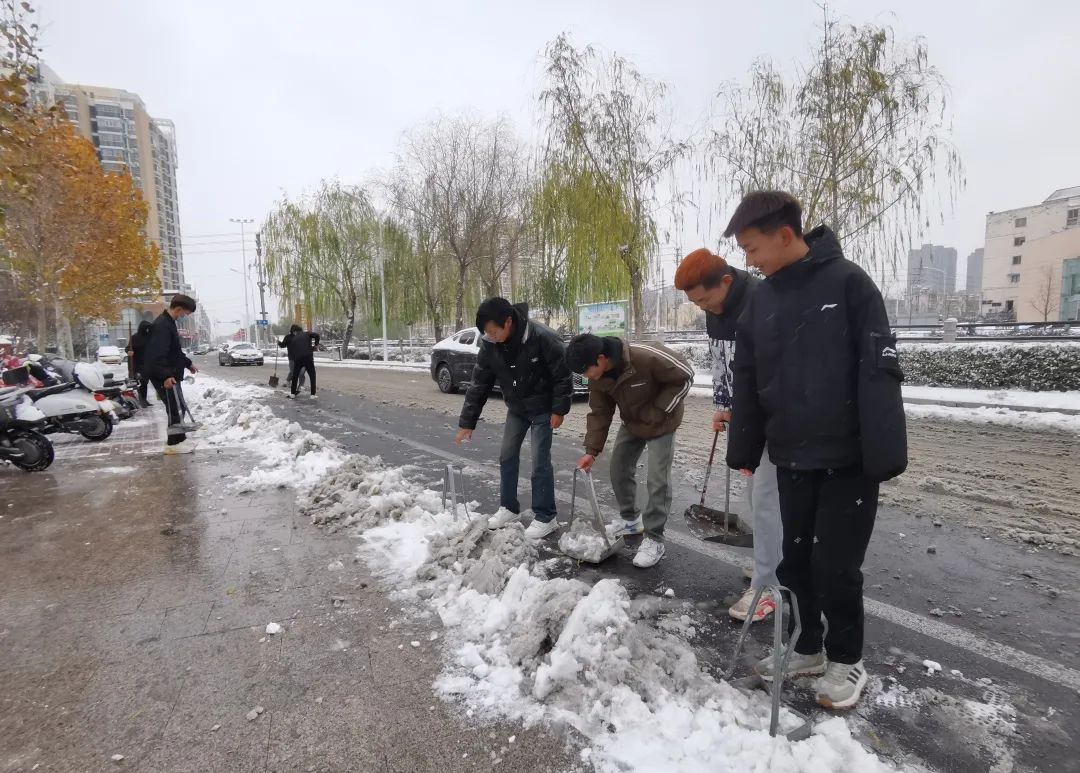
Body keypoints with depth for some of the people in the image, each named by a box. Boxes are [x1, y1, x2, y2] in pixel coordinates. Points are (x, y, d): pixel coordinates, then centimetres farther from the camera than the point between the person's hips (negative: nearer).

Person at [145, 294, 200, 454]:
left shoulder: (169, 323, 15)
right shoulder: (161, 325, -19)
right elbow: (157, 355, -28)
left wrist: (188, 364, 34)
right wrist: (166, 375, -35)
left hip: (171, 375, 11)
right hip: (165, 377, -11)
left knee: (178, 408, 15)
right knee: (175, 409, -6)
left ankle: (179, 439, 25)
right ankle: (174, 444, 2)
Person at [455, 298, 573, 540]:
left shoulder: (543, 337, -29)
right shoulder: (489, 346, -13)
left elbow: (563, 375, -19)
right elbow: (479, 384, -6)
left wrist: (559, 409, -17)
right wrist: (467, 422, -5)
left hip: (542, 408, -5)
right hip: (516, 409, 6)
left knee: (540, 460, -5)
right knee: (507, 456, 10)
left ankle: (545, 517, 9)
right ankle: (509, 508, 26)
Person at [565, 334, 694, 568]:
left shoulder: (647, 357, -37)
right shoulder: (598, 376, -16)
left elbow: (685, 376, -25)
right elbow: (599, 413, -7)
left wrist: (657, 412, -24)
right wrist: (592, 450, -13)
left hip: (661, 423, -6)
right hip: (631, 424, 6)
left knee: (658, 480, -9)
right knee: (618, 469, 9)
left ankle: (654, 539, 4)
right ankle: (631, 520, 31)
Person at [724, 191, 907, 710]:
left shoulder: (847, 282, -10)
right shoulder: (761, 300, 6)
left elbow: (879, 370, -14)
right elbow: (747, 381, 9)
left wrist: (885, 452, -18)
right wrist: (743, 450, 9)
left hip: (848, 457, -5)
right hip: (791, 457, 5)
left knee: (836, 566, 4)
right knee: (795, 560, 14)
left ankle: (846, 660, 27)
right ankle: (806, 648, 34)